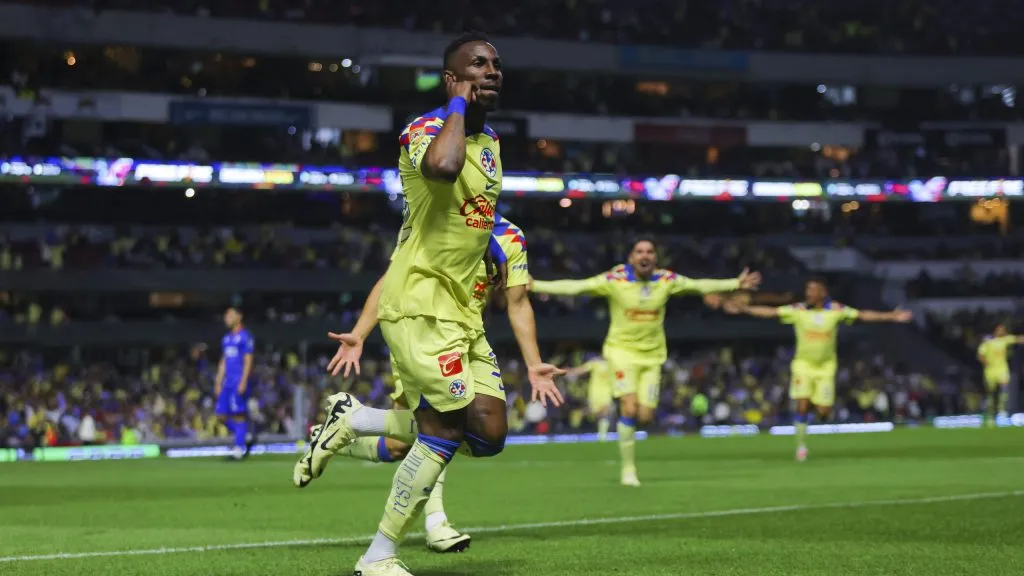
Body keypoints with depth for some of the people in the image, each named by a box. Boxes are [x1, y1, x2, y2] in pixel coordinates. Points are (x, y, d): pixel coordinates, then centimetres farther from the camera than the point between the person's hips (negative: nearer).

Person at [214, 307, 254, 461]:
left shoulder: (245, 337, -6)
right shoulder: (226, 339, 18)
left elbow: (248, 361, -11)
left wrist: (243, 382, -18)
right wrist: (218, 383, 17)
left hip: (239, 380, -8)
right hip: (227, 382, 8)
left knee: (239, 414, -8)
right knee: (221, 415, 3)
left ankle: (239, 448, -5)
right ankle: (244, 437, 16)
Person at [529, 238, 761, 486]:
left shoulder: (667, 280, -4)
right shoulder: (615, 280, -13)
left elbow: (700, 286, 8)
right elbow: (575, 286, -16)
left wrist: (736, 284, 10)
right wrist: (535, 286, -24)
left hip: (653, 355, 3)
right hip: (623, 351, -3)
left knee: (645, 417, -3)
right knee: (629, 409, -17)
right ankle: (628, 468, -3)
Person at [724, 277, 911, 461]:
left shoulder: (836, 310, -9)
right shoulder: (797, 310, -10)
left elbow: (863, 315, -4)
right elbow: (769, 312, -11)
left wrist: (892, 316, -7)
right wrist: (742, 308, -18)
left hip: (826, 366, 1)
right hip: (803, 364, -1)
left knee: (823, 412, -5)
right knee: (802, 407, -13)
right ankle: (801, 446, 4)